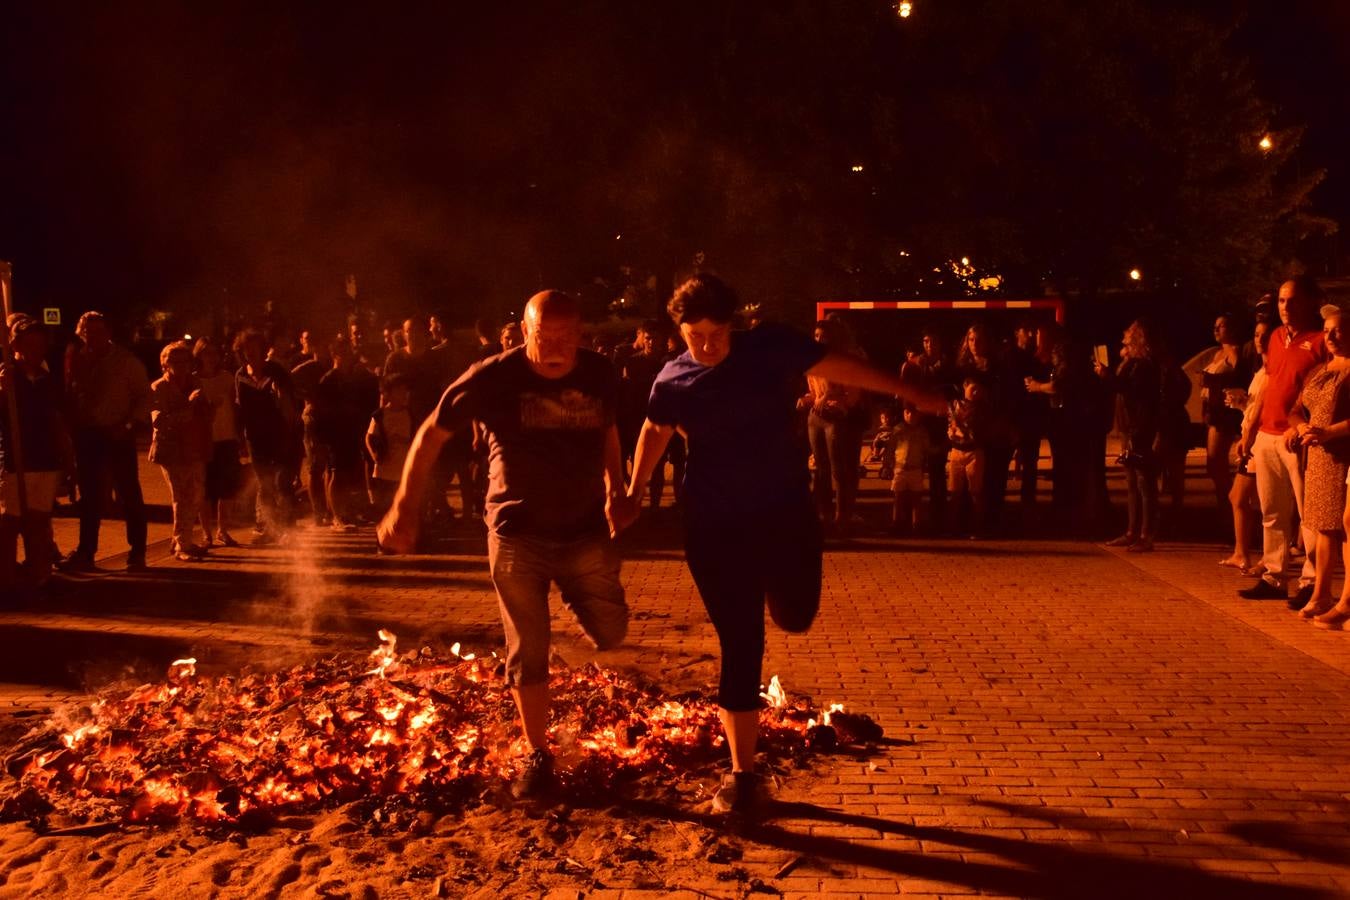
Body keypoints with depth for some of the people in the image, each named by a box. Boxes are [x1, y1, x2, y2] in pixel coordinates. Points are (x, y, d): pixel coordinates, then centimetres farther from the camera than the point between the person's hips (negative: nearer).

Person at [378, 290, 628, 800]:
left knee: (610, 633, 0)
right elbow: (432, 435, -7)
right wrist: (404, 509, -10)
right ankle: (537, 755, 19)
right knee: (527, 652, 2)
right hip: (517, 533, -2)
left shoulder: (600, 375, -6)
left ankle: (571, 596, 33)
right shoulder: (494, 378, -14)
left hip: (586, 529, 3)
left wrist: (616, 491, 8)